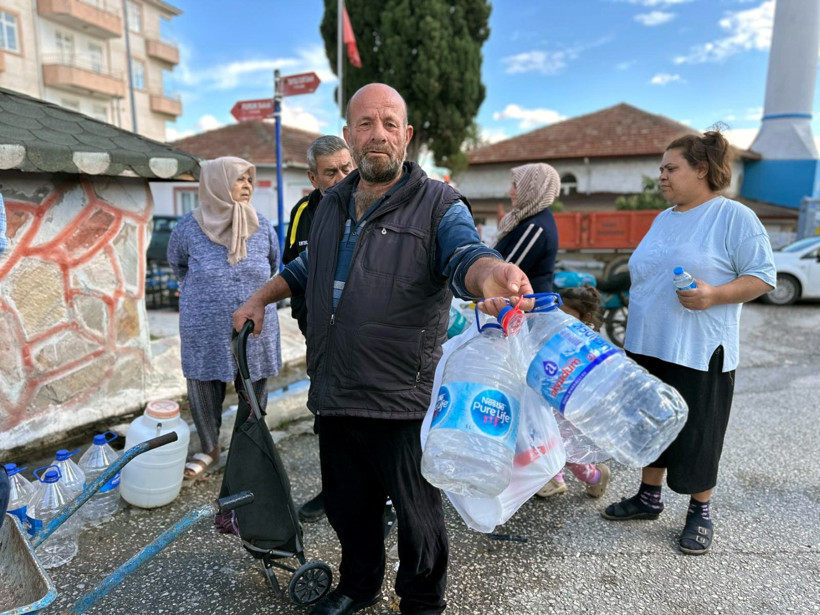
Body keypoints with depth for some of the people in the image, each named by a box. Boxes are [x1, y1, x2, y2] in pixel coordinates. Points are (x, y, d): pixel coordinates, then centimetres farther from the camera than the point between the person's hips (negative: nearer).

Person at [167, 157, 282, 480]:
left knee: (254, 394, 12)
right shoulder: (190, 226, -6)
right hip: (205, 331, -1)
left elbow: (273, 266, 15)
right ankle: (209, 449, 36)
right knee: (204, 391, 12)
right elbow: (177, 263, 13)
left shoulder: (262, 226, -2)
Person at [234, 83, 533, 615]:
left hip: (404, 397, -5)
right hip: (334, 392, 6)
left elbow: (464, 254, -23)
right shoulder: (332, 204, 14)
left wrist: (491, 273, -46)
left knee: (418, 511, 12)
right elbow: (309, 267, 29)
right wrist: (260, 300, 22)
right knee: (348, 504, 22)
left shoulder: (438, 203, -4)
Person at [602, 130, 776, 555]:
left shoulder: (734, 216, -7)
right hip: (648, 345, 7)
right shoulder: (664, 219, 14)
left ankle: (700, 512, 23)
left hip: (700, 352, -7)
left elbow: (762, 277, -10)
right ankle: (649, 496, 30)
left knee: (697, 432, 4)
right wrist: (637, 321, 19)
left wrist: (713, 295, -25)